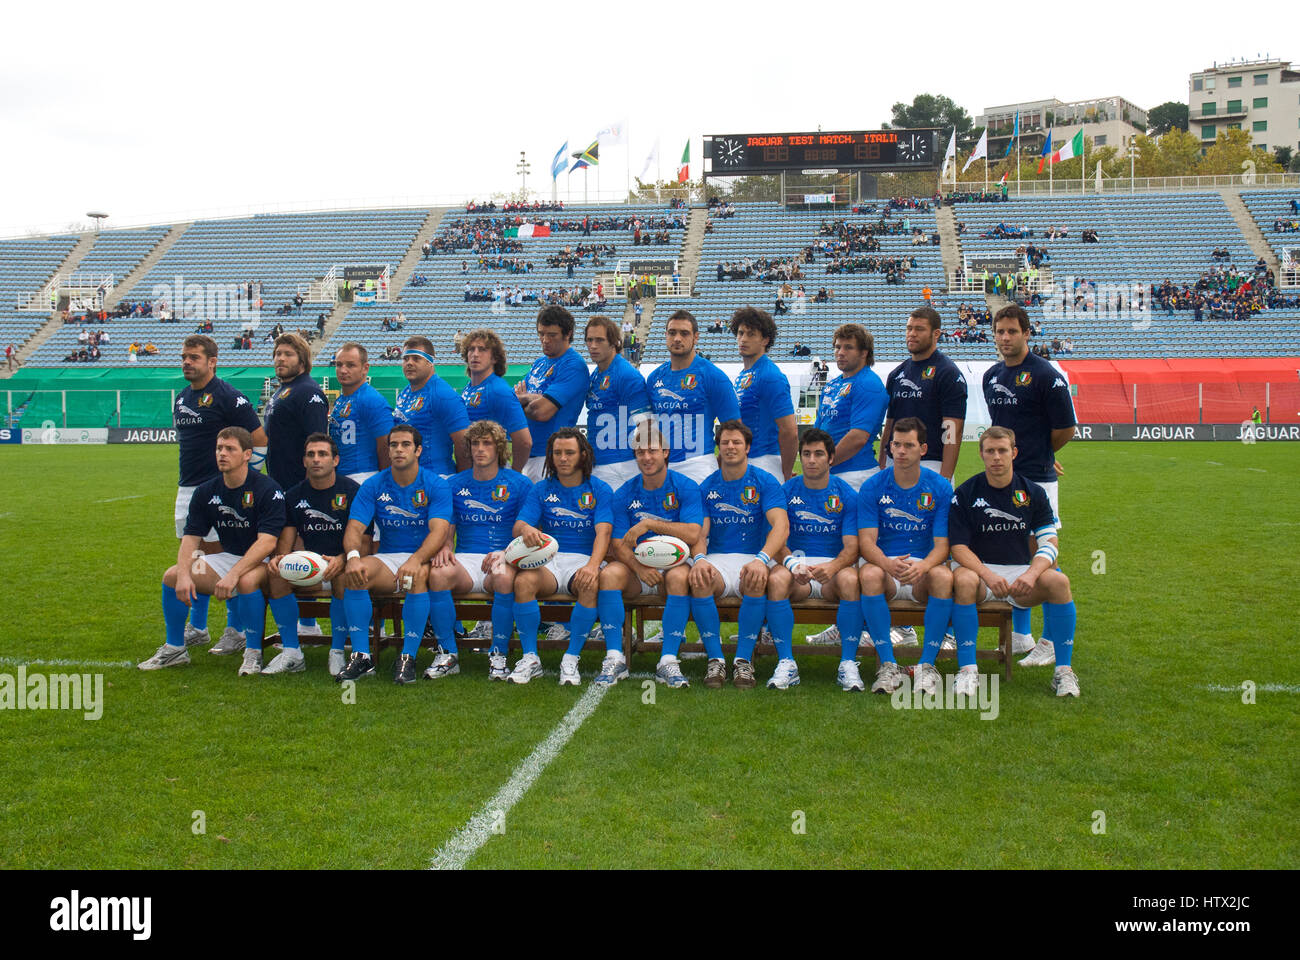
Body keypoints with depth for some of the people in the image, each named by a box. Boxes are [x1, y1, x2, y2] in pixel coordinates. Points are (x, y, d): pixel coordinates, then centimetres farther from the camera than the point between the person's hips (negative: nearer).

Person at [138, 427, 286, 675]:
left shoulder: (267, 489, -17)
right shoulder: (206, 492, 2)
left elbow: (267, 542, -25)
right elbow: (190, 537, 0)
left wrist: (234, 574, -35)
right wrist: (183, 574, -19)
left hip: (262, 561, -6)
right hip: (227, 557, 6)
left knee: (247, 580, -38)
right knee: (172, 576, -9)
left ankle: (254, 653, -18)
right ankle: (174, 649, 9)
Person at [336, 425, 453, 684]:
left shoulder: (436, 485, -3)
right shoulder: (373, 485, 6)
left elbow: (439, 531, -16)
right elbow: (354, 527, -3)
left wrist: (415, 560, -36)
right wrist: (353, 556, -27)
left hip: (424, 558, -3)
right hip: (387, 559, 3)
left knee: (419, 574, -37)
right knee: (353, 573, -27)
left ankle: (408, 657, -28)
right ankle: (361, 656, -22)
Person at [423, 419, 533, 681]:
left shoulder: (519, 484, 6)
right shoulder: (455, 485, 15)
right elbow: (447, 531, 14)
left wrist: (505, 554, -18)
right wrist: (443, 547, -10)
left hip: (503, 559, -2)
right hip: (465, 559, 2)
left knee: (504, 577, -38)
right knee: (438, 573, -31)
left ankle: (499, 655, -23)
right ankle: (447, 654, -20)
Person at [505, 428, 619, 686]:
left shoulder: (600, 490, 6)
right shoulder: (541, 489, 12)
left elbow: (603, 532, -9)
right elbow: (518, 526, 1)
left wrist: (593, 565, -30)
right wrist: (526, 530, -27)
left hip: (584, 559, -1)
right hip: (548, 559, 2)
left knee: (590, 584, -36)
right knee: (523, 580, -31)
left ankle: (571, 660, -23)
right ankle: (530, 658, -19)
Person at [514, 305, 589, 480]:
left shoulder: (573, 366, -13)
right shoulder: (539, 362, 16)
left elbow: (542, 412, -22)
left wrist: (523, 399, -1)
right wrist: (531, 398, -9)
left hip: (549, 456, -8)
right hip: (526, 451, 8)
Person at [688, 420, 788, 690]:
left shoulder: (765, 482, 2)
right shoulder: (707, 487, 10)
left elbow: (781, 525, -12)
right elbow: (700, 533, 4)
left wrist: (762, 559, -32)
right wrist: (699, 559, -22)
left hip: (754, 556, -1)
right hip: (717, 558, 2)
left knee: (756, 580, -37)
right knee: (699, 579, -33)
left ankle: (744, 660, -22)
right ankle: (715, 659, -21)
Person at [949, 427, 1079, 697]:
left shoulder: (1033, 492, 6)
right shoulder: (965, 494, -1)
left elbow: (1050, 542, -1)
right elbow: (959, 547, -6)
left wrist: (1031, 574, -21)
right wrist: (989, 575, -24)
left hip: (1022, 572, 2)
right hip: (980, 569, -2)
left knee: (1059, 581, -27)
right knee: (963, 580, -35)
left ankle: (1063, 669, -17)